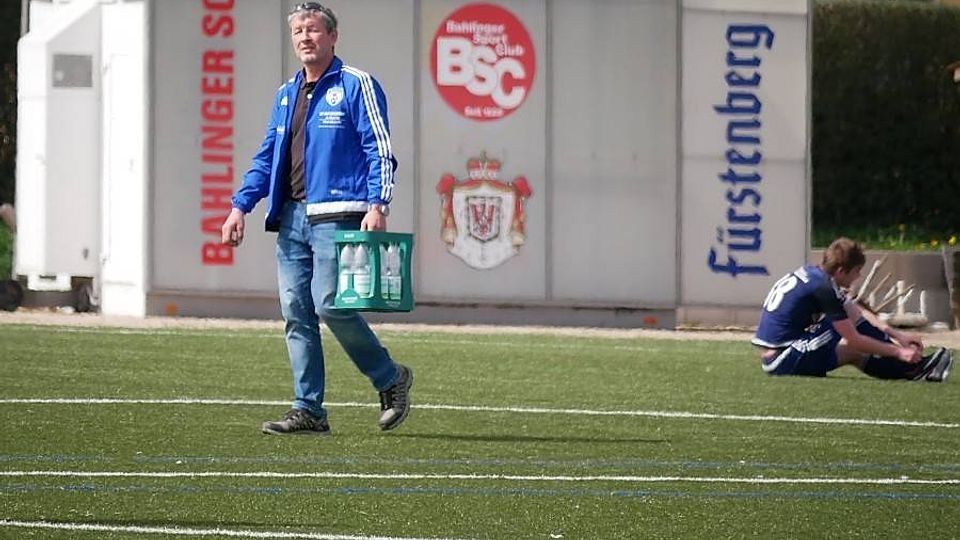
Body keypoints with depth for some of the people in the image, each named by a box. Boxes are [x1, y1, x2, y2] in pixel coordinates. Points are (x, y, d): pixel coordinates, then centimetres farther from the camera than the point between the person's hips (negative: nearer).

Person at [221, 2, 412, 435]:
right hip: (291, 217, 7)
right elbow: (267, 157, 23)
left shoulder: (356, 86, -1)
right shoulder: (286, 94, 20)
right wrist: (241, 205, 11)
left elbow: (380, 151, -6)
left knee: (330, 304, -15)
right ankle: (308, 411, 4)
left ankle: (391, 380, 4)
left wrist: (377, 205, -18)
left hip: (335, 215, -7)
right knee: (296, 312, 1)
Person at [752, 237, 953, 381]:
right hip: (782, 360, -9)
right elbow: (855, 341, -14)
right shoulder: (823, 288, -18)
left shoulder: (811, 273, 10)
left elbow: (860, 313, 16)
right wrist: (897, 352, -8)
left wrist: (897, 335, 8)